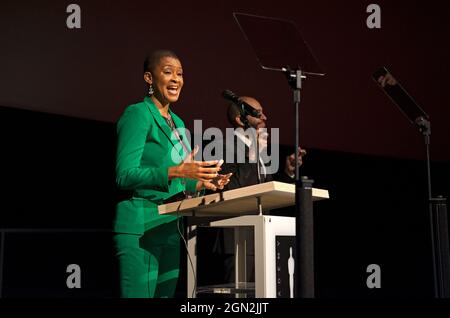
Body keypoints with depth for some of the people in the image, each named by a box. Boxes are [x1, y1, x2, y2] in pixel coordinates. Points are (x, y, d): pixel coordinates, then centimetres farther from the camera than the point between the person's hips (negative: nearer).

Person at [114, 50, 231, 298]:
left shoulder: (177, 122, 18)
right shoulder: (138, 114, -7)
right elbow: (125, 175, -18)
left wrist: (202, 183, 4)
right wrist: (176, 171, -26)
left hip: (171, 225, 9)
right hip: (141, 224, -8)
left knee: (166, 294, 11)